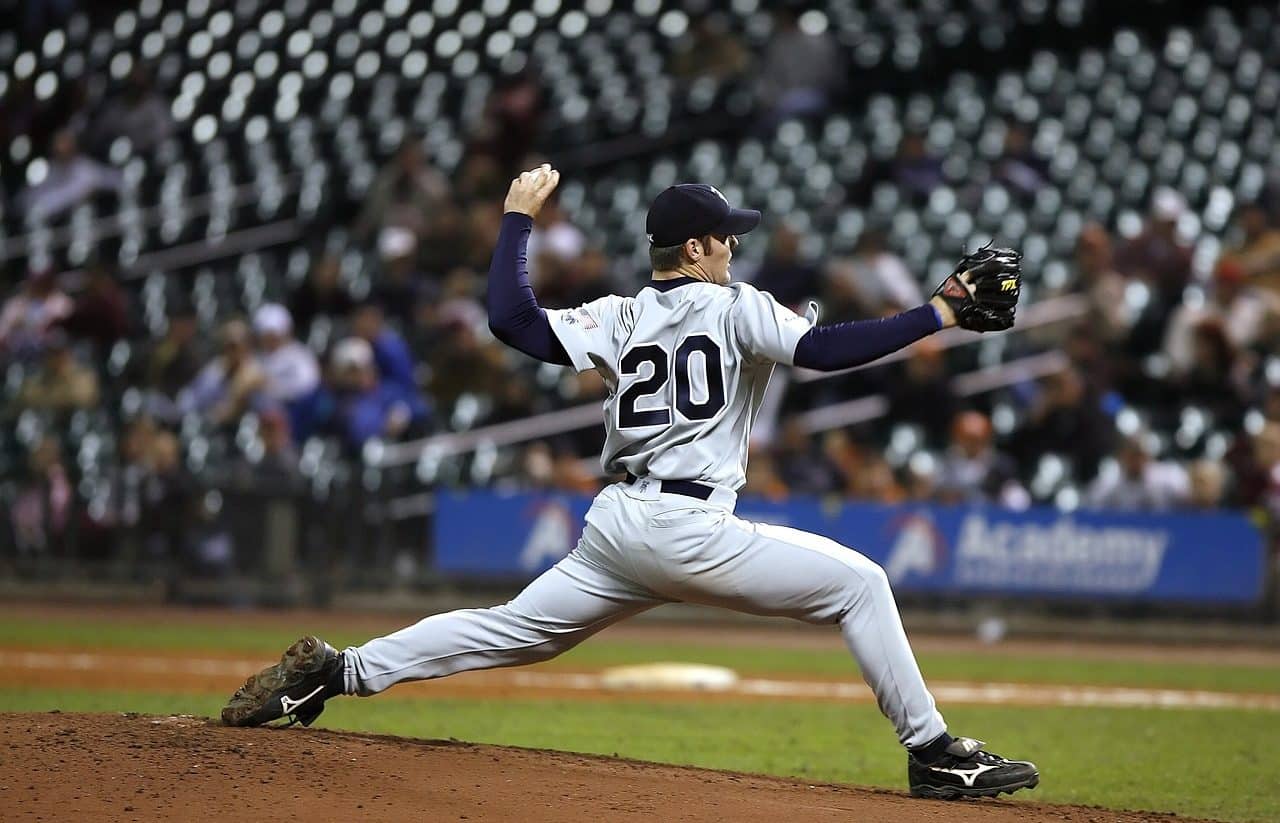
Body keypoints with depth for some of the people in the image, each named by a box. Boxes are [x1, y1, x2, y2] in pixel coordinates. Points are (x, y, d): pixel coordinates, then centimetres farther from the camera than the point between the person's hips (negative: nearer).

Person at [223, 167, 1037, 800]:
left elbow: (512, 318, 2)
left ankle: (336, 671, 8)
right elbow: (824, 349, -16)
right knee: (858, 582, 1)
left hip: (614, 528, 6)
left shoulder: (621, 319, 11)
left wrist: (518, 219, 15)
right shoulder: (737, 307, -2)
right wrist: (939, 314, -14)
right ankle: (935, 753, -4)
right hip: (689, 530, -6)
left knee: (511, 630, 15)